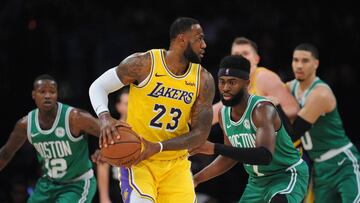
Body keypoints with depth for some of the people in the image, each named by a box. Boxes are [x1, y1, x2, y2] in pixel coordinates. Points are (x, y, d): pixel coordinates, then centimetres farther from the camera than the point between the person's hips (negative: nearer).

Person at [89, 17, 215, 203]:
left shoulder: (203, 80, -3)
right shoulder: (144, 63, -12)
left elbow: (200, 133, -7)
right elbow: (98, 86, -3)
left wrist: (158, 147, -22)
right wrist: (104, 118, -25)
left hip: (176, 164, 4)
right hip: (136, 159, -4)